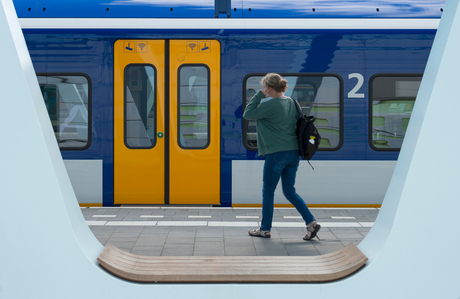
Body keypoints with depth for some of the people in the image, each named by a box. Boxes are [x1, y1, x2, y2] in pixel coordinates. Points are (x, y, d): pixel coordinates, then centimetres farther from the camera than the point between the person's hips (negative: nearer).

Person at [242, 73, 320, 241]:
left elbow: (247, 114, -9)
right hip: (293, 153, 8)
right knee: (290, 191, 15)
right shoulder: (291, 102, 8)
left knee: (268, 191, 7)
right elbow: (298, 122, 16)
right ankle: (311, 222, 4)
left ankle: (265, 229, 17)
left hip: (276, 154, -7)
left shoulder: (270, 104, -15)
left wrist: (259, 95, -5)